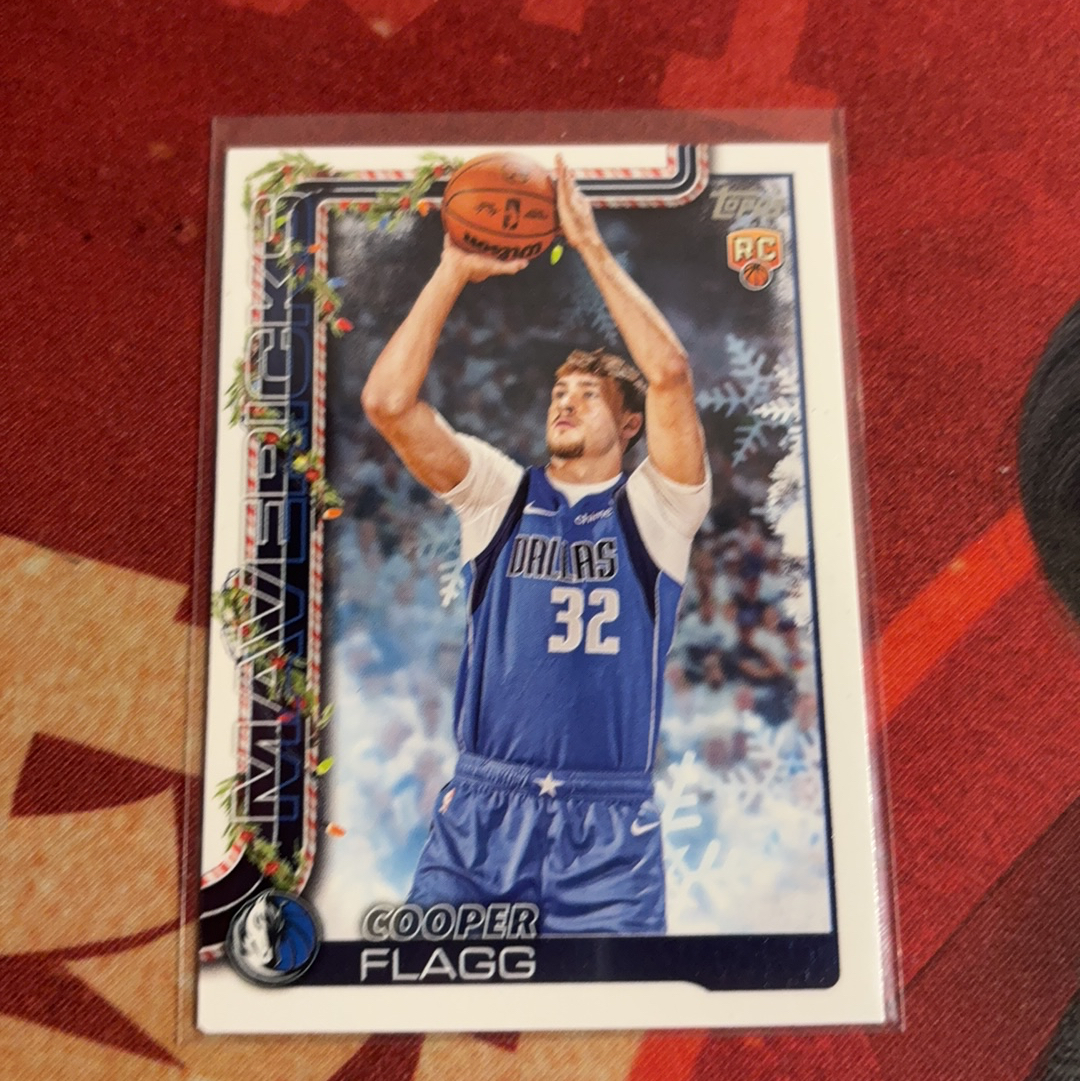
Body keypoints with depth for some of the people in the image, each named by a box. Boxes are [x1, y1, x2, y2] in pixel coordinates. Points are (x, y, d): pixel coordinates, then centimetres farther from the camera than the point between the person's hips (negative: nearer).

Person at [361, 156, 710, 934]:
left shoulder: (654, 509, 3)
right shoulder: (501, 495, 8)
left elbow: (670, 375, -13)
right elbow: (387, 402, -3)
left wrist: (592, 246, -8)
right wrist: (454, 270, -5)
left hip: (609, 821, -1)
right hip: (481, 806, 2)